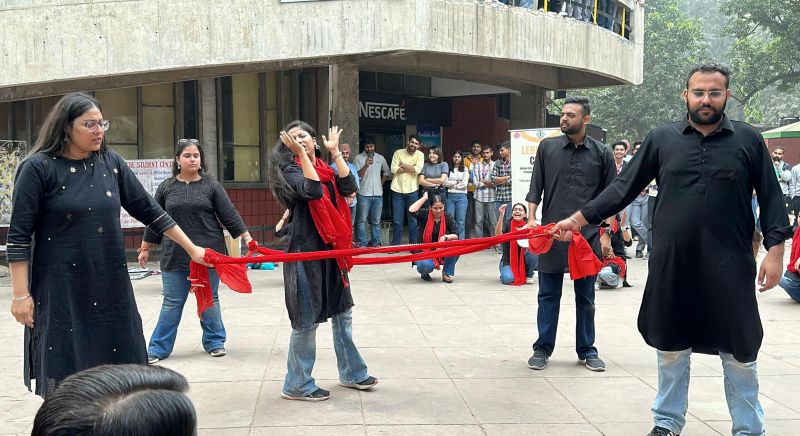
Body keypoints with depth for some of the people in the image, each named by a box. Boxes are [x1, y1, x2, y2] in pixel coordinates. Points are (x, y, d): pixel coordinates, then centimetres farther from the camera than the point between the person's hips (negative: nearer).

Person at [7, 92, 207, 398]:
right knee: (64, 383, 1)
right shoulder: (38, 167, -7)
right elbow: (19, 236, -7)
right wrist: (21, 294, -10)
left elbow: (148, 210, 11)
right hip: (61, 291, -4)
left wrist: (191, 249, 11)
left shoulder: (110, 162, 5)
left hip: (111, 286, 4)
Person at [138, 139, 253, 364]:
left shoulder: (211, 185, 1)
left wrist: (247, 238, -5)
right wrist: (145, 248, 14)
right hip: (175, 255, 1)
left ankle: (214, 342, 23)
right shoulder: (166, 187, 4)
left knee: (209, 301, 9)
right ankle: (158, 348, 14)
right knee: (172, 303, 6)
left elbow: (229, 215, 0)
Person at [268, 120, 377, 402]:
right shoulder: (291, 170, -6)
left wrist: (335, 152, -4)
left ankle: (351, 373, 30)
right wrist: (301, 154, -22)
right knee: (306, 320, -2)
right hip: (305, 251, -7)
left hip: (331, 249, 7)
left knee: (342, 312, 16)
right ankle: (297, 385, 9)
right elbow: (313, 191, -25)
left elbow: (348, 188, -6)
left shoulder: (326, 169, 12)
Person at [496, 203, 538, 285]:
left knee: (533, 253, -28)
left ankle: (529, 275, 0)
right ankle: (505, 272, 8)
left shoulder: (528, 225, -3)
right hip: (508, 260, -2)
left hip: (523, 261, 2)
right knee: (508, 279, -30)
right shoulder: (507, 224, -8)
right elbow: (498, 234, -29)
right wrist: (501, 215, -40)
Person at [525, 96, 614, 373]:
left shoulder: (601, 153, 3)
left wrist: (606, 235, 1)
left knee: (586, 296, 9)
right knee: (548, 295, 5)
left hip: (588, 235, 0)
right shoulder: (547, 147, 5)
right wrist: (532, 219, -5)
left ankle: (586, 350, 20)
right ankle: (543, 348, 16)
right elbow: (535, 187, 6)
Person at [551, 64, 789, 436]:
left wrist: (775, 249, -4)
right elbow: (624, 187, 4)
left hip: (729, 267, -1)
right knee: (671, 347, 13)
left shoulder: (748, 139, 1)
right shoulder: (662, 139, 3)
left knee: (739, 351, 7)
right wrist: (579, 218, 1)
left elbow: (771, 198, 4)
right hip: (672, 265, 1)